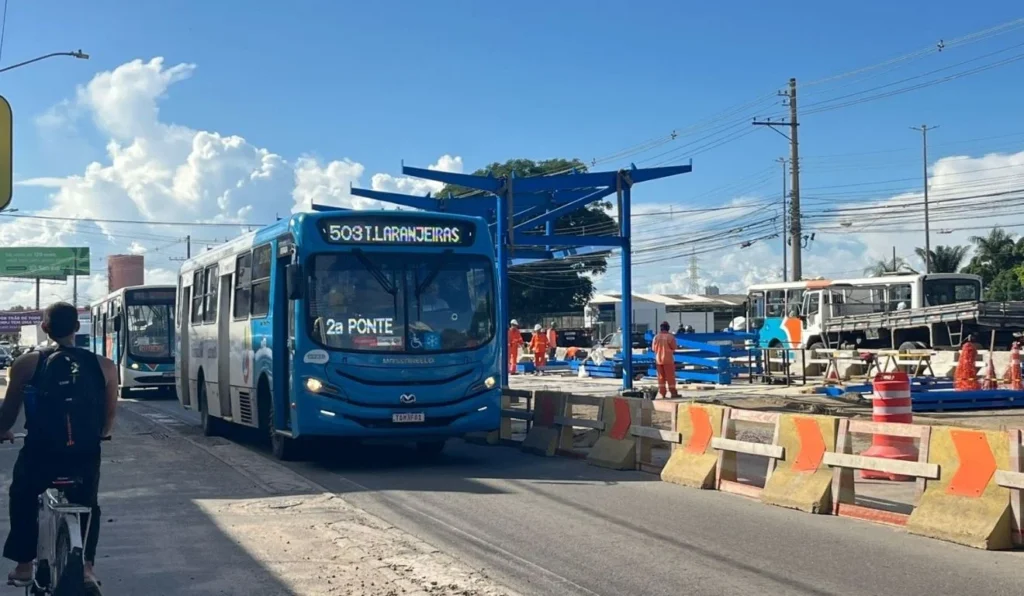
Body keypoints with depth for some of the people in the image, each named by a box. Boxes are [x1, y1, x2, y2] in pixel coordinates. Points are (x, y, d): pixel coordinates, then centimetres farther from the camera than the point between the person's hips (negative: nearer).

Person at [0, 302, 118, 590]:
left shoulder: (27, 364, -1)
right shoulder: (104, 367, 2)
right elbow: (108, 422, 8)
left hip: (40, 455, -1)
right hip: (85, 457, 1)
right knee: (87, 504, 27)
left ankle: (24, 565, 26)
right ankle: (86, 565, 14)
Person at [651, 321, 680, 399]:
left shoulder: (656, 337, 1)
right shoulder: (670, 336, -12)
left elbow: (653, 348, 6)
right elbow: (674, 347, -10)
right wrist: (677, 346, 12)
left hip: (658, 359, 4)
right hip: (668, 359, -4)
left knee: (661, 377, 9)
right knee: (670, 376, 1)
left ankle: (662, 393, 7)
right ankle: (673, 393, 0)